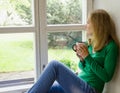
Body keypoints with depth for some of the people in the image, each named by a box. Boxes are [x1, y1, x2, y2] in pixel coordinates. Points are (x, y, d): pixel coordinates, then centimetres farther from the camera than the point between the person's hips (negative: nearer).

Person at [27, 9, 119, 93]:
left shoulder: (111, 46, -7)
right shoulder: (92, 43, 14)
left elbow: (107, 77, -13)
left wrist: (87, 57, -16)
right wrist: (82, 59, -1)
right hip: (78, 85, 7)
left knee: (54, 65, -23)